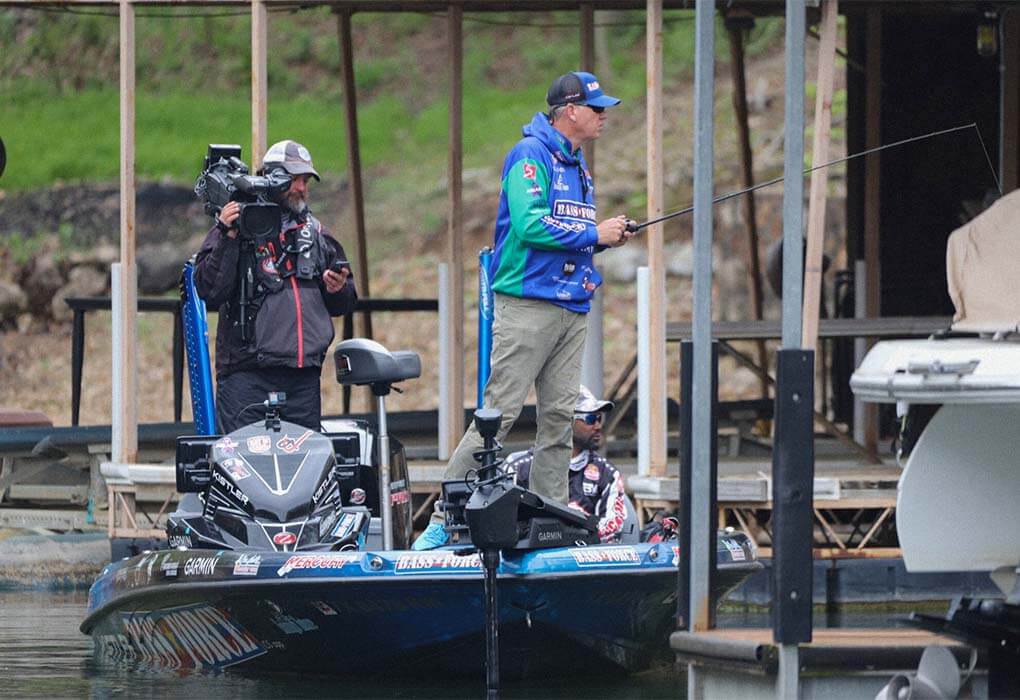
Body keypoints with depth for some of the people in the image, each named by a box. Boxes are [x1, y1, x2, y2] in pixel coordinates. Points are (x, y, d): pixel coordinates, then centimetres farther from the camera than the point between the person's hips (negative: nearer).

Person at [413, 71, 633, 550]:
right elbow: (530, 224, -19)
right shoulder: (531, 155, -8)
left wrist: (608, 238, 8)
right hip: (528, 304, -9)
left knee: (559, 419, 5)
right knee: (499, 412, -12)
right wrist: (593, 234, -12)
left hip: (573, 308, 9)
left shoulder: (578, 166, 20)